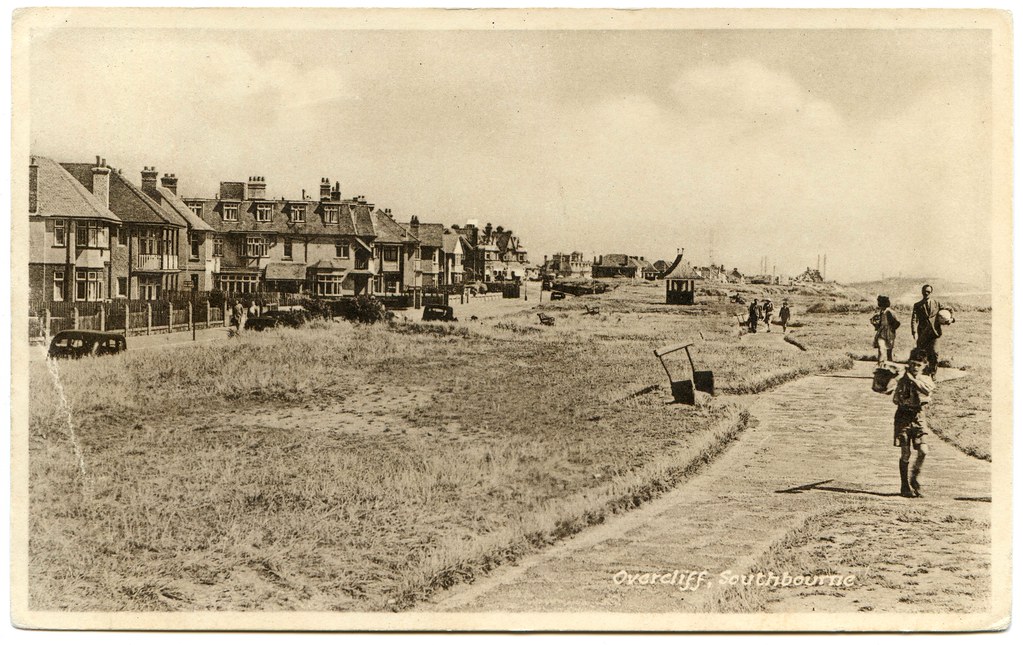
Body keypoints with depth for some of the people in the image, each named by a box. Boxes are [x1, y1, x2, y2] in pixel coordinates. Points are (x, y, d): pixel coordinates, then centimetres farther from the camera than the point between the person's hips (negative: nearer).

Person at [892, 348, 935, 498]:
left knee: (923, 451, -10)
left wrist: (913, 378, -20)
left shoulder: (926, 379, 5)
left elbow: (928, 390, -18)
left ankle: (914, 481, 13)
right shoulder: (903, 380, 2)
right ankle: (905, 487, 7)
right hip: (904, 416, -2)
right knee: (906, 453, -3)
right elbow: (895, 399, -3)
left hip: (919, 416, 2)